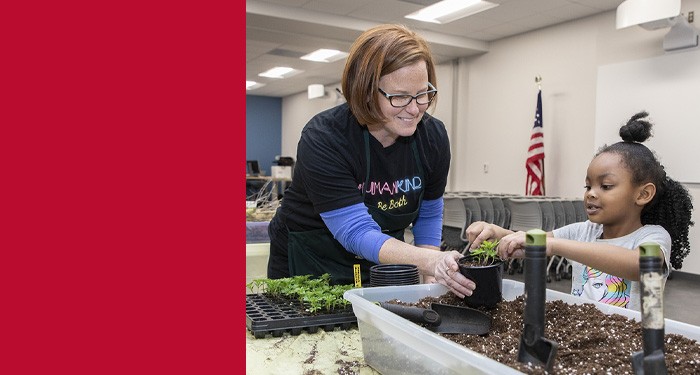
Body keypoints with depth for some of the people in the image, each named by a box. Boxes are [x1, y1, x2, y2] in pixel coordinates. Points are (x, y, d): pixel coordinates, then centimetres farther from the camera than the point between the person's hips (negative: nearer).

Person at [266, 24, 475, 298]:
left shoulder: (433, 136, -12)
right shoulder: (322, 139, -29)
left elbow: (428, 214, 1)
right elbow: (357, 233, -33)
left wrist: (431, 281, -9)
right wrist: (431, 260, -47)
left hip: (382, 266, 4)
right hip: (307, 267, -4)